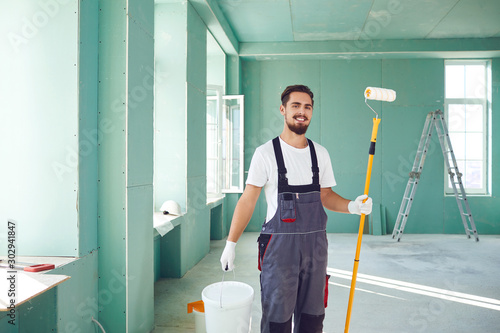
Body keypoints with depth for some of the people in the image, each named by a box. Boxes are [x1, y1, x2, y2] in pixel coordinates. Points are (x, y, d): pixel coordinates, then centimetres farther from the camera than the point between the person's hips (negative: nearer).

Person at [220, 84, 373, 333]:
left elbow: (326, 195, 14)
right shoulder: (266, 153, -5)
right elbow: (248, 200, -5)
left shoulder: (320, 153, 9)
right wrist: (231, 243, -8)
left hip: (315, 244, 4)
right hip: (279, 244, -4)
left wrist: (352, 206, -6)